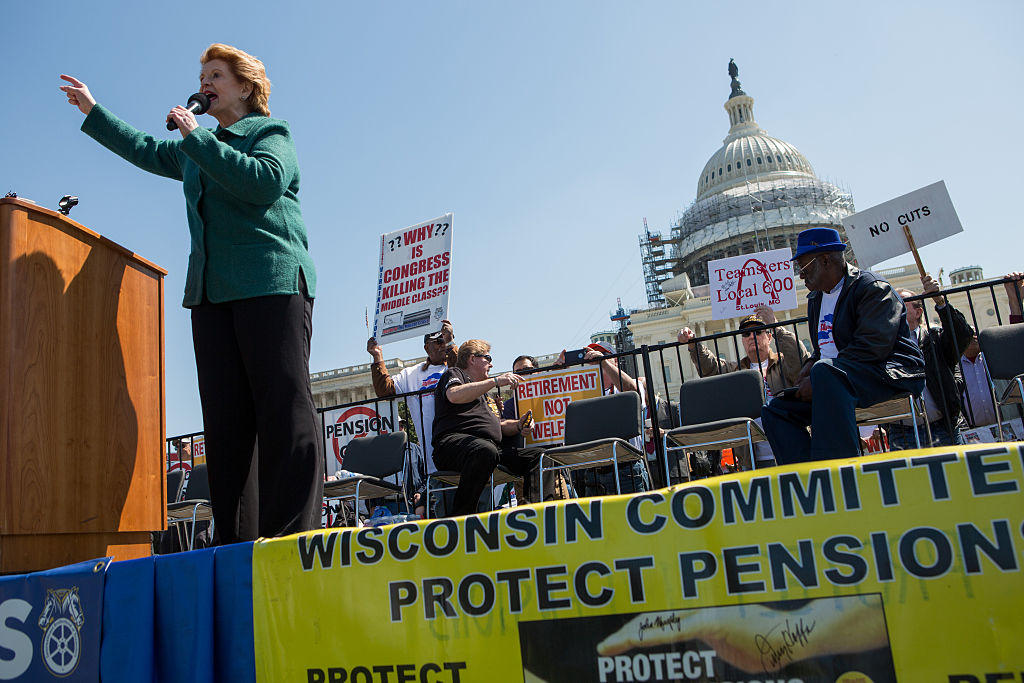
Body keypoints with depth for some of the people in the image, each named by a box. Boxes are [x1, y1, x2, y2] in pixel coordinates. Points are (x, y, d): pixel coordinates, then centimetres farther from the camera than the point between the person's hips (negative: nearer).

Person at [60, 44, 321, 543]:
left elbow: (265, 181, -14)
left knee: (284, 408, -13)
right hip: (212, 291, 7)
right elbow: (144, 149, 44)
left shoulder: (271, 131, 7)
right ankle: (235, 546, 0)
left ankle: (294, 537, -15)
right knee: (225, 418, -1)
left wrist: (194, 136, -7)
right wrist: (93, 112, 47)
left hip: (271, 282, -7)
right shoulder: (200, 147, 29)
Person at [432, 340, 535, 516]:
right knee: (486, 451, -41)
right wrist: (496, 381, -11)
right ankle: (458, 521, -34)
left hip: (492, 446, 8)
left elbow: (498, 425, 34)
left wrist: (517, 425, 11)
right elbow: (454, 395, -11)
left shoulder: (484, 395, 38)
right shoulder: (454, 373, 14)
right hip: (453, 441, -8)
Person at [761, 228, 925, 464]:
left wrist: (818, 373, -23)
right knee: (775, 411, -5)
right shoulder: (816, 298, 20)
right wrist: (812, 364, 5)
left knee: (826, 371, -37)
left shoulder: (873, 287, -8)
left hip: (890, 374, -9)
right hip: (833, 382, 9)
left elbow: (873, 346, -21)